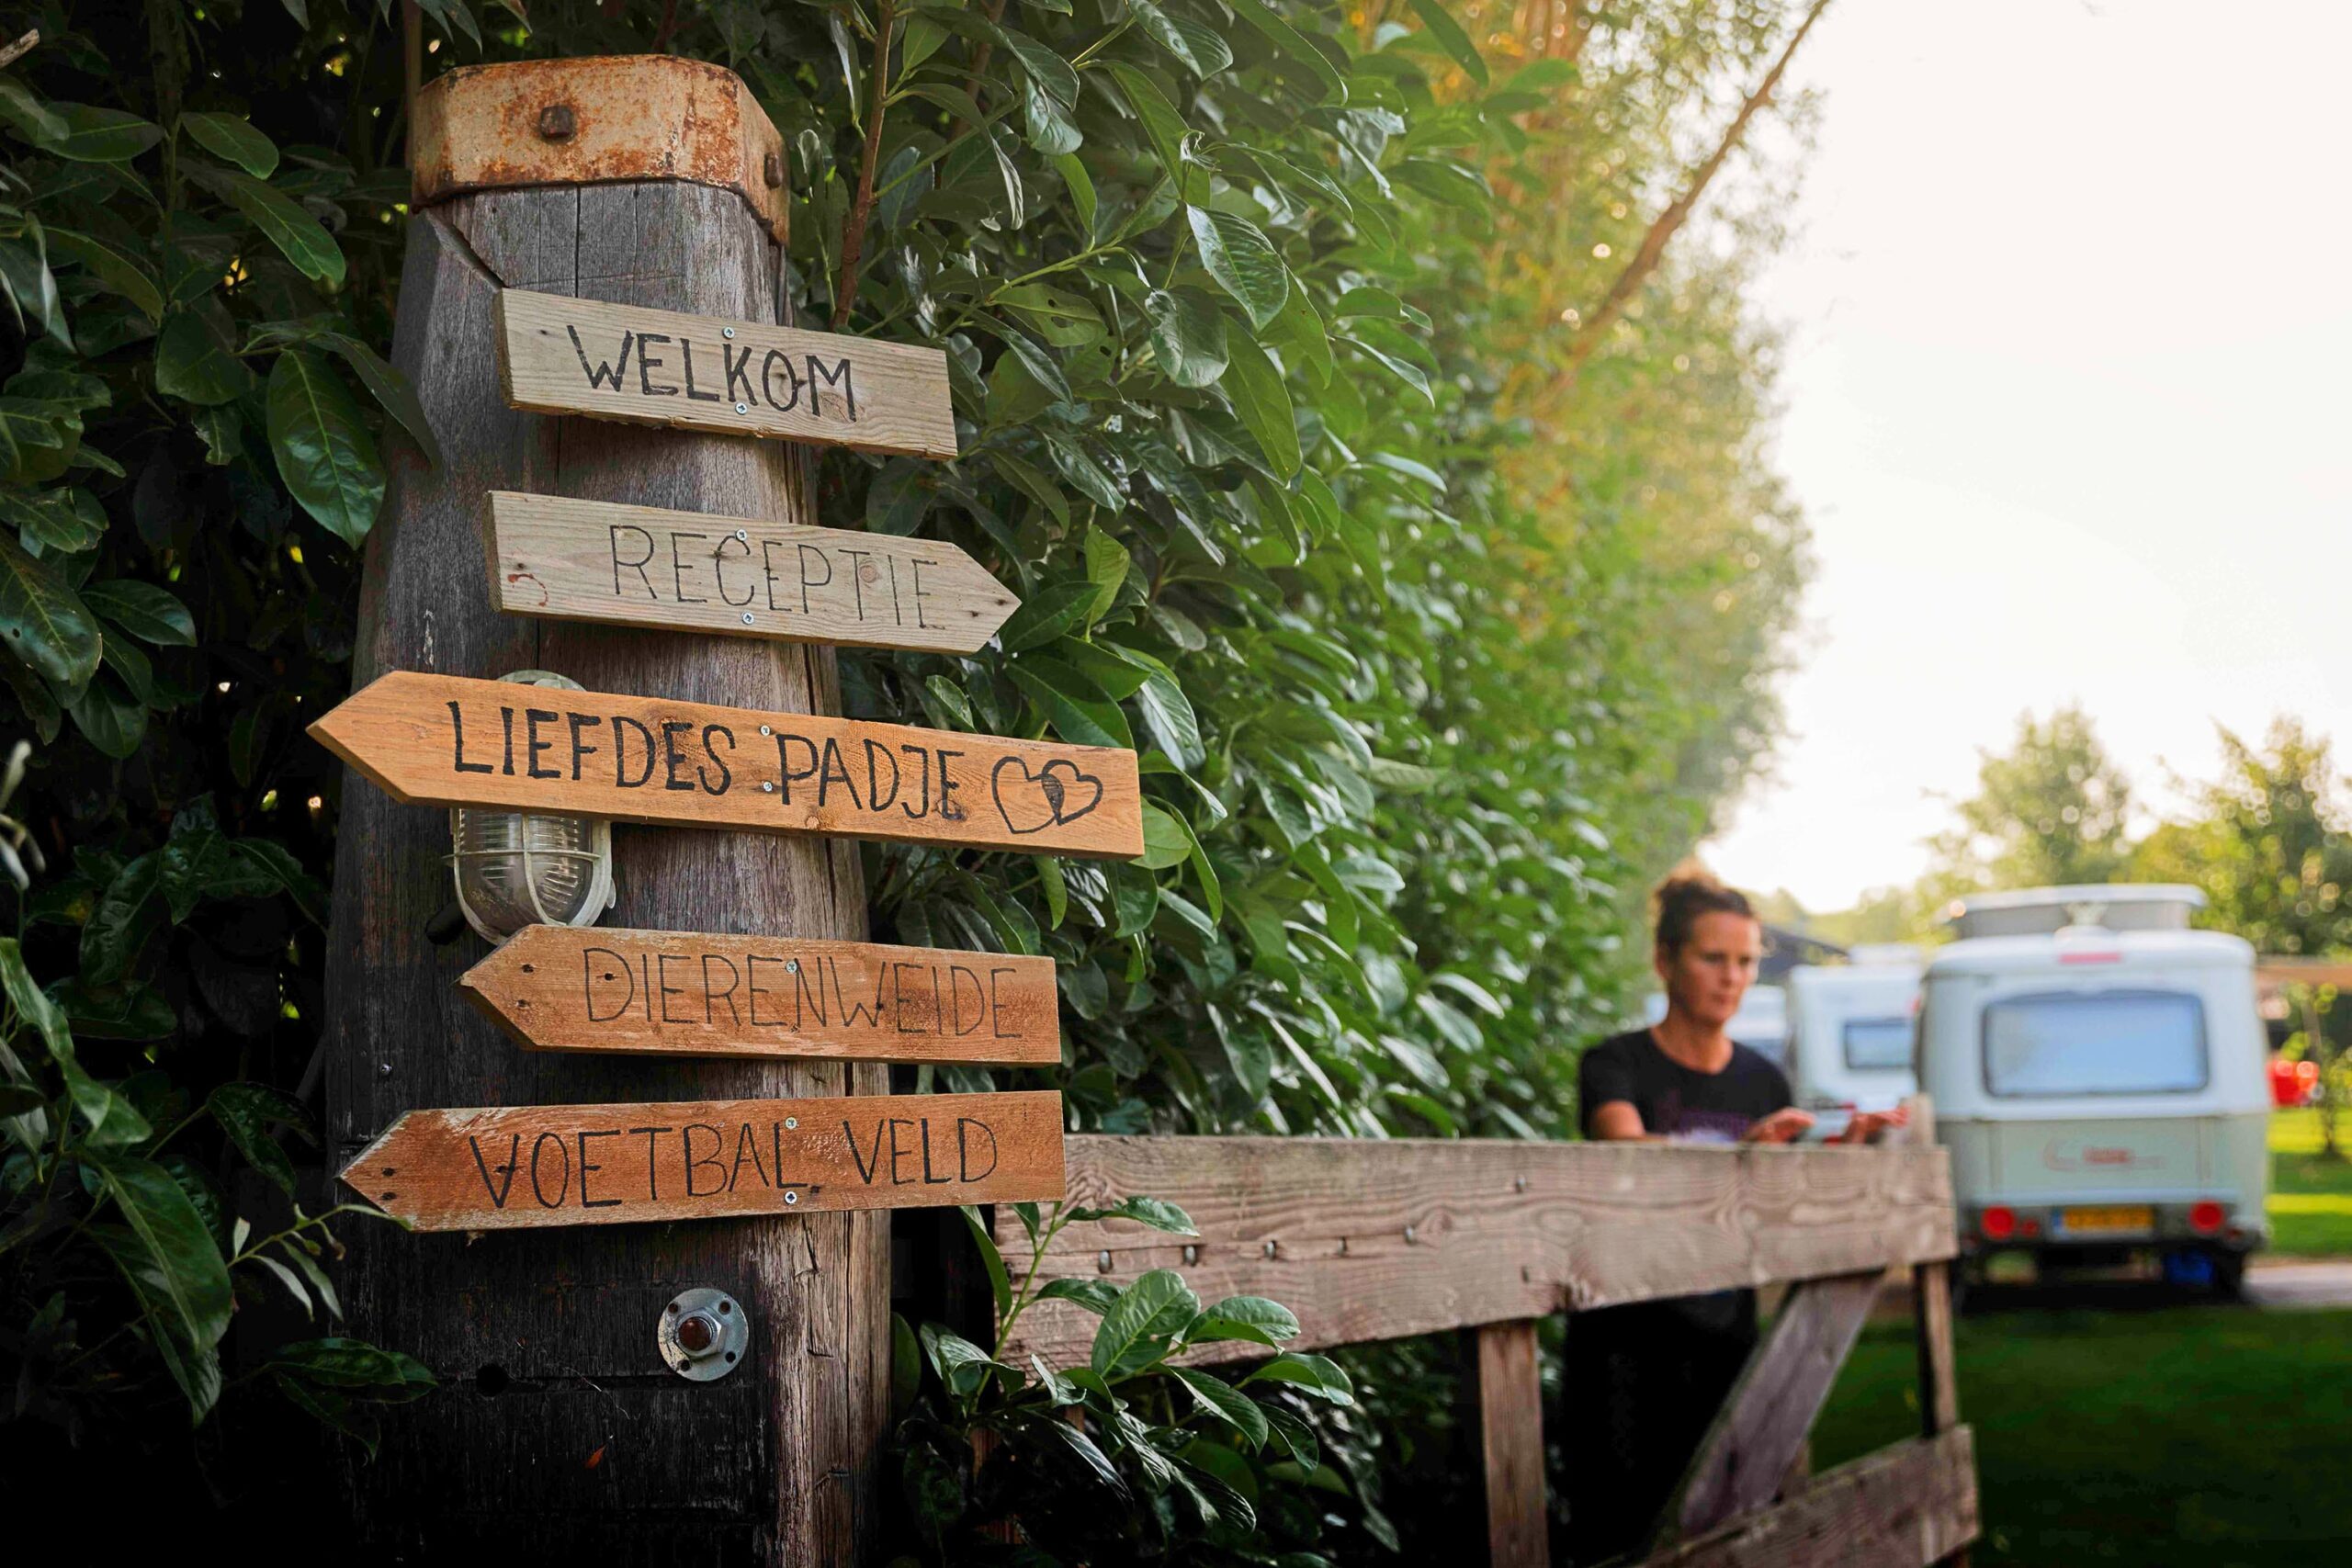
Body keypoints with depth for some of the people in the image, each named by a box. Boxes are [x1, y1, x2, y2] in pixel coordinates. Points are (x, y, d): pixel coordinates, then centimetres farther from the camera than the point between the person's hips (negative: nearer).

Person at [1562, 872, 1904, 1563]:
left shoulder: (1764, 1081, 10)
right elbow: (1628, 1152, -25)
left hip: (1724, 1331, 4)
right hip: (1627, 1336, -4)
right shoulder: (1616, 1065, -5)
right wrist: (1744, 1150, -40)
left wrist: (1841, 1149, -8)